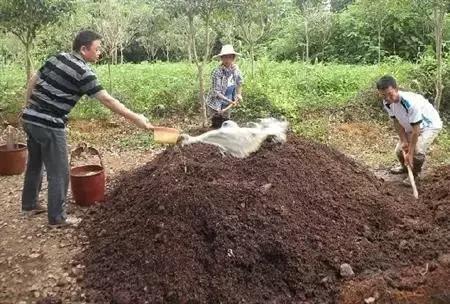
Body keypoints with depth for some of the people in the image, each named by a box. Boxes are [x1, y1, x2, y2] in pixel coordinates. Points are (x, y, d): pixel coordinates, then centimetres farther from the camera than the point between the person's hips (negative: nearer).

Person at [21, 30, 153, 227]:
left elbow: (32, 82, 15)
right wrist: (135, 119, -18)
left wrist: (30, 108, 25)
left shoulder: (57, 58, 9)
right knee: (58, 172, 2)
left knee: (35, 163, 23)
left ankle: (29, 205, 38)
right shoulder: (83, 72, -16)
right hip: (49, 125, -9)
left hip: (30, 119, 9)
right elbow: (108, 101, -19)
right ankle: (57, 218, 11)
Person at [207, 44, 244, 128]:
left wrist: (239, 94, 3)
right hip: (216, 106, -6)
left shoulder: (235, 69, -5)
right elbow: (216, 92, -22)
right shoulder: (217, 72, -22)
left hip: (227, 106, 6)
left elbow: (239, 82, 15)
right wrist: (229, 101, -27)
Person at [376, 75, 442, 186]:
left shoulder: (410, 103, -41)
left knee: (418, 150, -25)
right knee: (400, 150, 5)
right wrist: (404, 141, -13)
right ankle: (405, 166, 39)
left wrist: (410, 153, -30)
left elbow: (416, 130, -34)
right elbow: (397, 122, -6)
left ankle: (415, 174, 3)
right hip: (410, 126, 7)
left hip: (430, 125, -7)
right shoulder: (387, 103, -20)